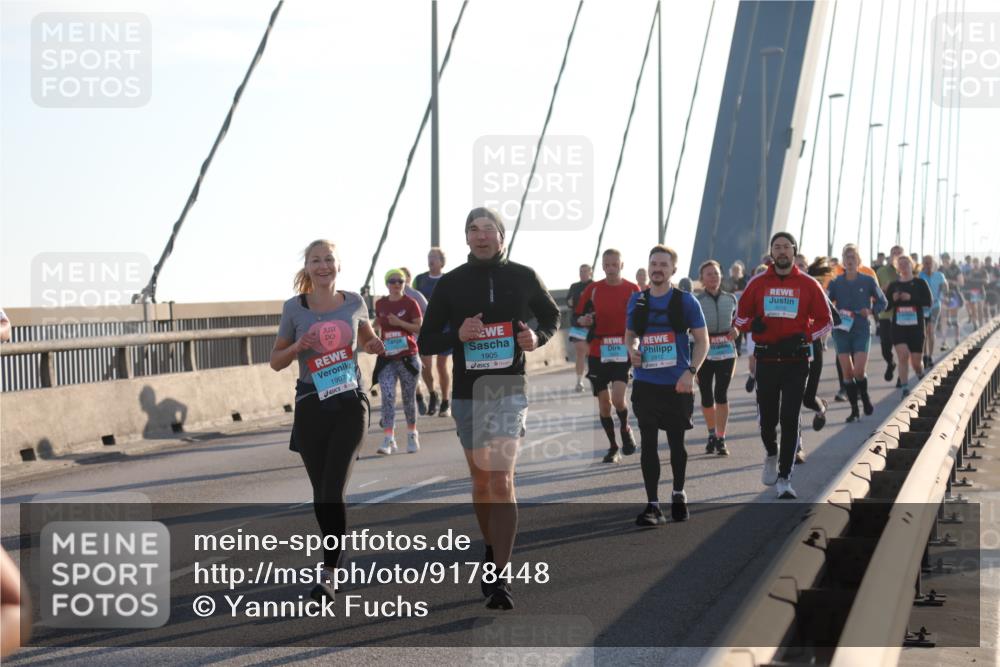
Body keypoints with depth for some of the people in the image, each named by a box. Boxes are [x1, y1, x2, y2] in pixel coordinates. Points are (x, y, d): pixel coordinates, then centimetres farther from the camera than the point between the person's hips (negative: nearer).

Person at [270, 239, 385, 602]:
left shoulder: (353, 302, 2)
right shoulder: (295, 308, -2)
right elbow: (276, 361, 4)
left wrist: (374, 346, -2)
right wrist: (297, 347, -16)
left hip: (350, 405, -1)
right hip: (311, 406, 1)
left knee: (334, 491, -12)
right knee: (321, 493, 9)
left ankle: (329, 573, -11)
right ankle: (334, 554, 29)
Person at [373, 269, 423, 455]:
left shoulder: (410, 303, -3)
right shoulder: (380, 304, 7)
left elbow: (420, 328, -6)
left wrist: (400, 322, -17)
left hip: (408, 357, -2)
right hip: (386, 359, 2)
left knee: (409, 397, 9)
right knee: (387, 397, -12)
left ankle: (412, 434, 27)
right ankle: (389, 439, -16)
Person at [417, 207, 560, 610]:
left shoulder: (523, 277, 1)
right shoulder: (450, 284, 2)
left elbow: (551, 317, 17)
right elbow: (425, 341, 5)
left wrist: (538, 338, -6)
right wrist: (458, 335, -15)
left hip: (509, 391, -3)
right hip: (467, 394, 3)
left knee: (501, 480, -16)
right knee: (481, 481, 14)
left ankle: (500, 578, -18)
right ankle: (493, 550, 36)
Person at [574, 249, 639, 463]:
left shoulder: (633, 290, 1)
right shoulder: (593, 289, 4)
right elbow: (577, 317, 9)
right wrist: (583, 321, -14)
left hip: (623, 351, -2)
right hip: (597, 352, 2)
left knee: (618, 397, -18)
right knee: (603, 402, 6)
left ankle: (625, 429, 13)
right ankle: (613, 447, 21)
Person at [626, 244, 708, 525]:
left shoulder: (685, 300, -3)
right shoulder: (637, 300, 6)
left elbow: (702, 340, -2)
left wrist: (691, 372, -15)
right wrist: (632, 349, -4)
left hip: (677, 385, -2)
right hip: (646, 383, 2)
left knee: (676, 441, 8)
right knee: (648, 443, -1)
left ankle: (679, 495, 29)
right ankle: (652, 505, 2)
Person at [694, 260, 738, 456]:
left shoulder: (730, 298, 7)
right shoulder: (696, 301, -3)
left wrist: (735, 329, -1)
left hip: (726, 351, 1)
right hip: (704, 352, -1)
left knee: (721, 394, -8)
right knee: (706, 395, 8)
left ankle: (721, 439, -5)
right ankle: (712, 434, 29)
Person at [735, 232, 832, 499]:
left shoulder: (808, 285, 2)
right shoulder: (758, 283, 5)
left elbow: (825, 320, 5)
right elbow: (740, 316, 13)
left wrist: (804, 336, -11)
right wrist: (752, 324, -9)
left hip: (795, 360, -1)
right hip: (766, 360, 1)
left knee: (789, 420, -6)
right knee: (767, 417, 5)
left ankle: (784, 477, -1)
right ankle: (771, 454, 37)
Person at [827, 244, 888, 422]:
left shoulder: (868, 281, -1)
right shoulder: (836, 282, 2)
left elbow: (882, 302, 8)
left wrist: (871, 310, -10)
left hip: (862, 331, -2)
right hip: (841, 330, 2)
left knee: (859, 371, -11)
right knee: (847, 372, 0)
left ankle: (865, 397, 19)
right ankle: (854, 409, 11)